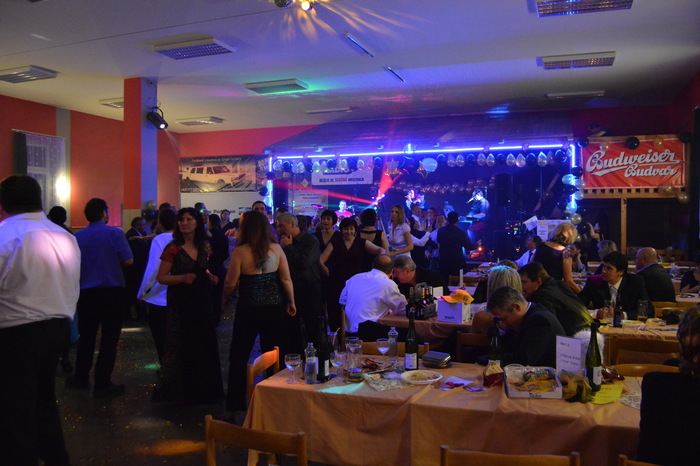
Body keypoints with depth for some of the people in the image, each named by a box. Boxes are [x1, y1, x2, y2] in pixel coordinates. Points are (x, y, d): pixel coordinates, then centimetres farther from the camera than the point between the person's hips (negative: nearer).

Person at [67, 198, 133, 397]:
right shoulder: (114, 233, -10)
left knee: (86, 336, 18)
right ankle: (102, 384, 5)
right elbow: (128, 261, -12)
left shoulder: (77, 237, 0)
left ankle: (81, 377, 28)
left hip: (86, 292, 4)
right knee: (109, 338, 3)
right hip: (112, 291, -4)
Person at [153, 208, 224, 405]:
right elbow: (161, 277, -8)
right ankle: (182, 391, 16)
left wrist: (210, 277, 1)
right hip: (180, 303, -4)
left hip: (202, 301, 5)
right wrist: (183, 278, -22)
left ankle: (204, 389, 21)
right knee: (182, 346, 0)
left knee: (204, 345, 6)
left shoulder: (204, 246, 8)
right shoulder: (173, 249, -7)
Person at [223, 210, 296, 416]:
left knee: (239, 357, 10)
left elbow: (230, 284, -9)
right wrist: (291, 302, 11)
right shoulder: (276, 249, -2)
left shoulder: (240, 251, -11)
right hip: (274, 308, 3)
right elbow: (286, 279, -1)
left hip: (248, 309, -3)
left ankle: (236, 406, 15)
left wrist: (224, 299, 10)